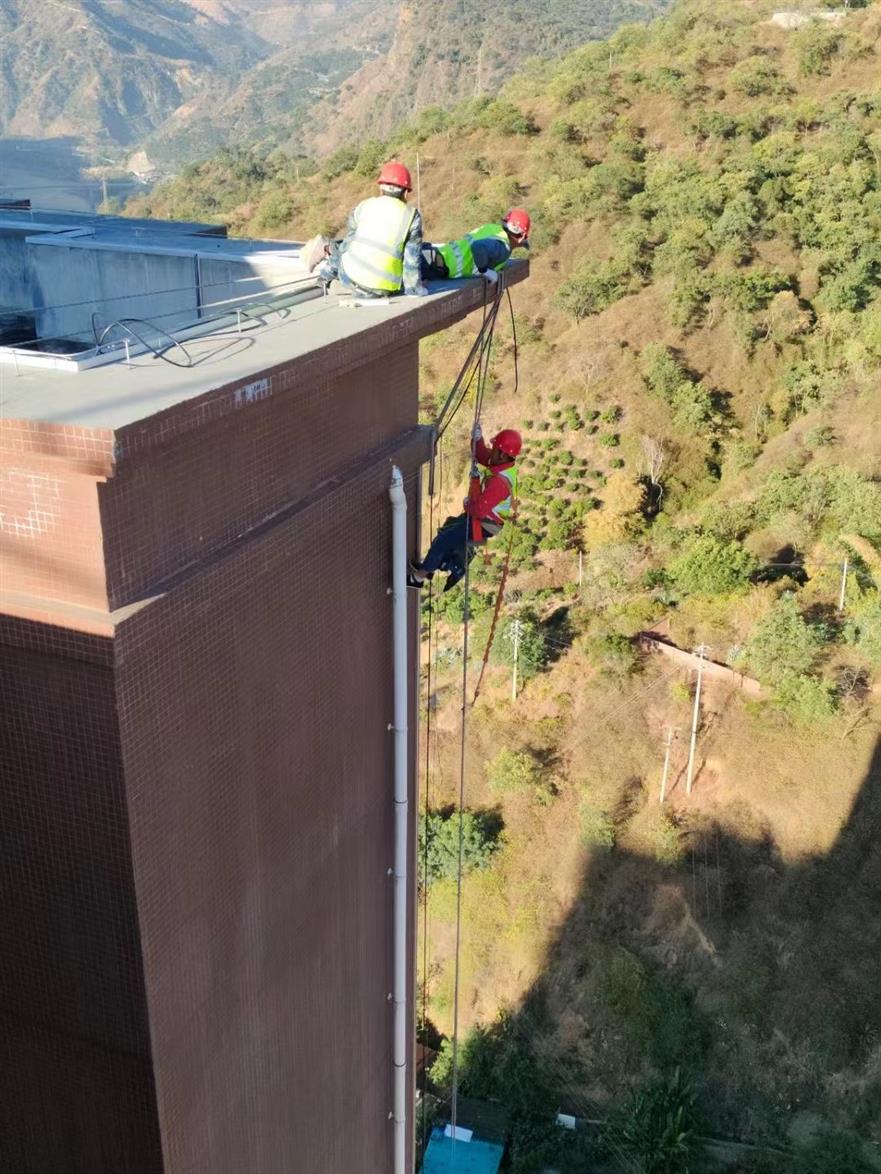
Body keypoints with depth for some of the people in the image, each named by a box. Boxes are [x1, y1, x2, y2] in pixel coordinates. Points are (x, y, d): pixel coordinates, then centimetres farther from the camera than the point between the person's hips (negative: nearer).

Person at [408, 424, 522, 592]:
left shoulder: (499, 481, -35)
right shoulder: (504, 463, -7)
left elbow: (479, 509, -37)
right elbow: (482, 456, 10)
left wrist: (468, 502, -15)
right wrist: (477, 438, -8)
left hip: (483, 525, -10)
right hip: (485, 516, 10)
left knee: (442, 540, -4)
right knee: (447, 528, 23)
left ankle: (419, 576, 11)